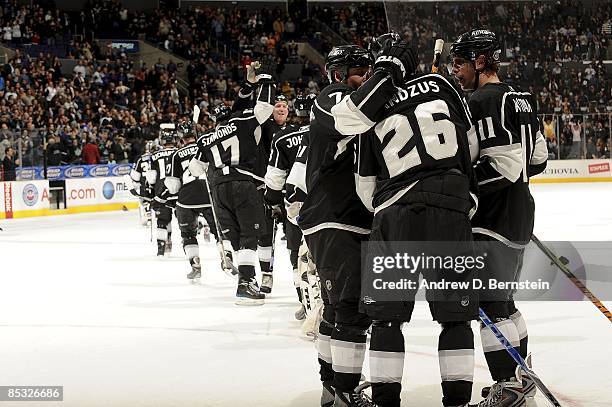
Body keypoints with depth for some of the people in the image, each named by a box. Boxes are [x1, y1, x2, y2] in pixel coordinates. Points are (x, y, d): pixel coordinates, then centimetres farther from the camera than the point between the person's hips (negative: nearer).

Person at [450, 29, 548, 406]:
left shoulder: (483, 101, -16)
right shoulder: (521, 98, 14)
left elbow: (502, 167, -24)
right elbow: (538, 158, 19)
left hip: (494, 218, -10)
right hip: (521, 213, 10)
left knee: (491, 302, -6)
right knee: (503, 299, 17)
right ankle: (519, 374, 23)